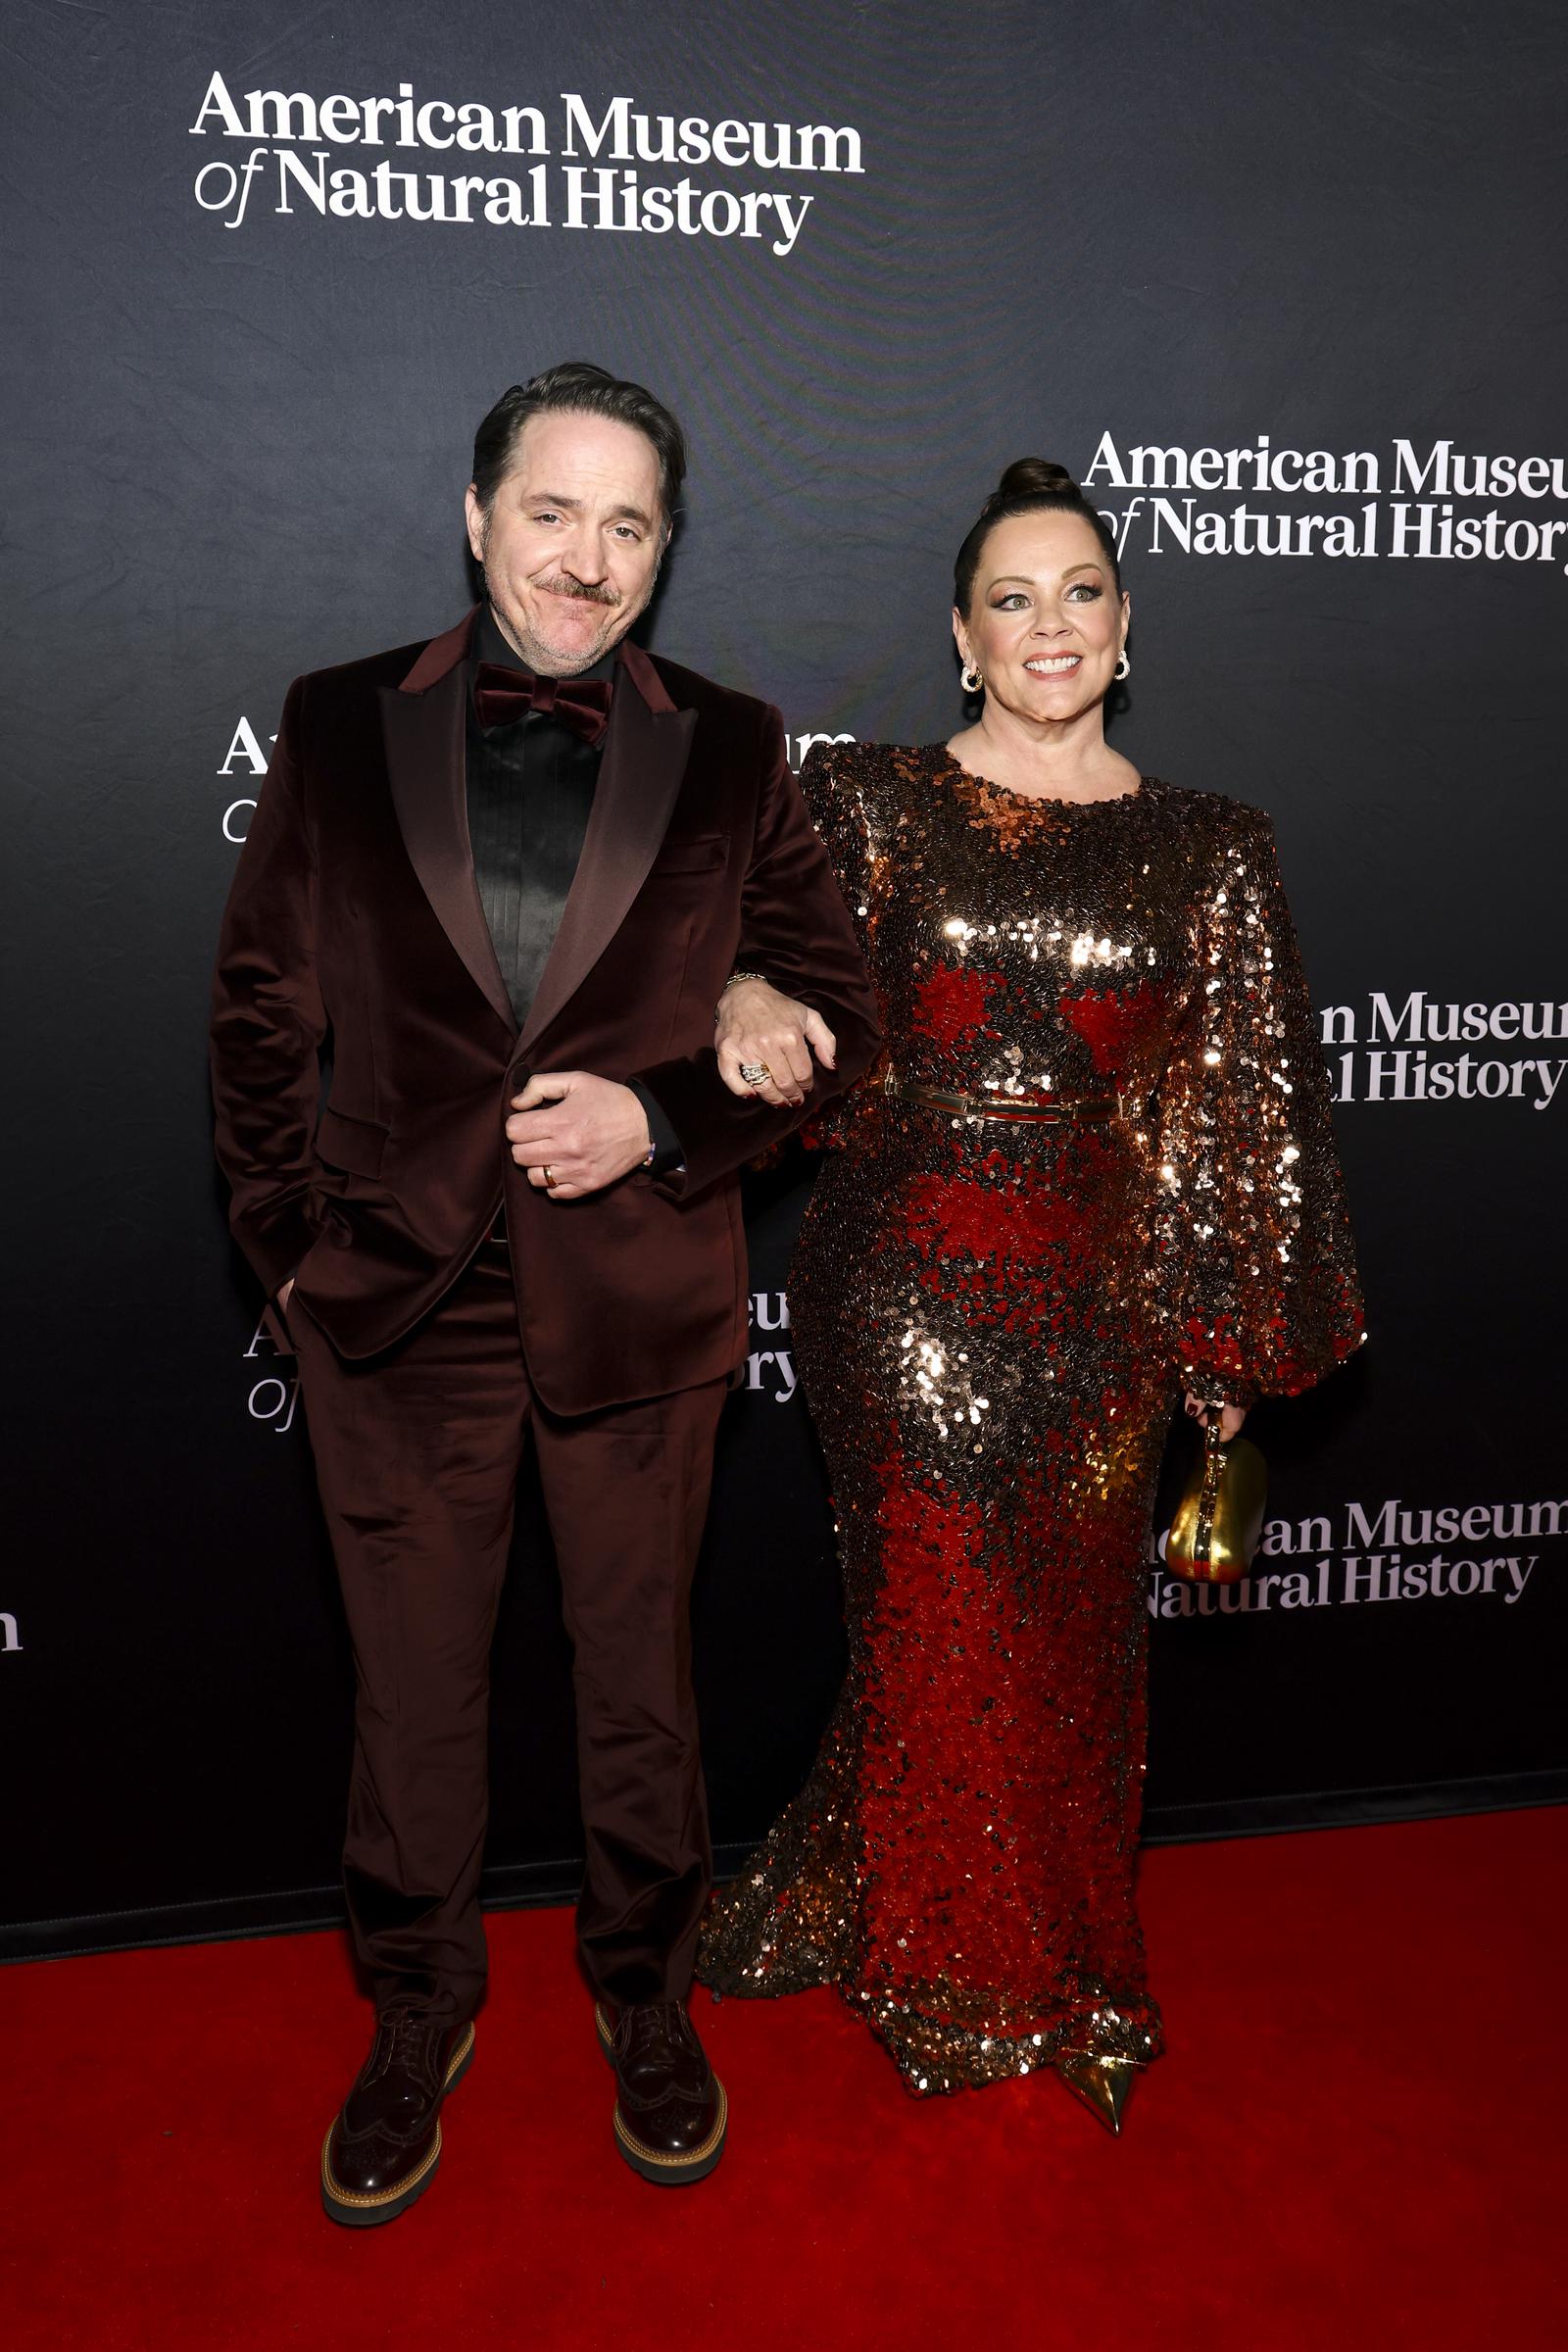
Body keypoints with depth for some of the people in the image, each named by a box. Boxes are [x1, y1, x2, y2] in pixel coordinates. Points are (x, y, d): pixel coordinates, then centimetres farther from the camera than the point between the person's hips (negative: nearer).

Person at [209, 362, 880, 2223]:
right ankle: (420, 2007, 41)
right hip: (396, 1301, 1)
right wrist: (291, 1239, -2)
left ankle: (644, 1992, 42)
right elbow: (258, 1009, 5)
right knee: (411, 1687, 15)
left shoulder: (729, 753, 0)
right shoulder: (340, 728, 1)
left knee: (639, 1671, 17)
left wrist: (660, 1116, -13)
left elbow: (832, 1016, 2)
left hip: (640, 1304, 0)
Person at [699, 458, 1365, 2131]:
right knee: (937, 1628, 7)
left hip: (1095, 1296, 2)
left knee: (1071, 1635, 12)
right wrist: (761, 1014, -16)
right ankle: (944, 1977, 34)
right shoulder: (873, 804, 3)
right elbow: (803, 1032, 5)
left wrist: (1227, 1338, 3)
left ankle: (1057, 1964, 38)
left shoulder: (1208, 852, 5)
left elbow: (1238, 1107, 4)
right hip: (901, 1281, -1)